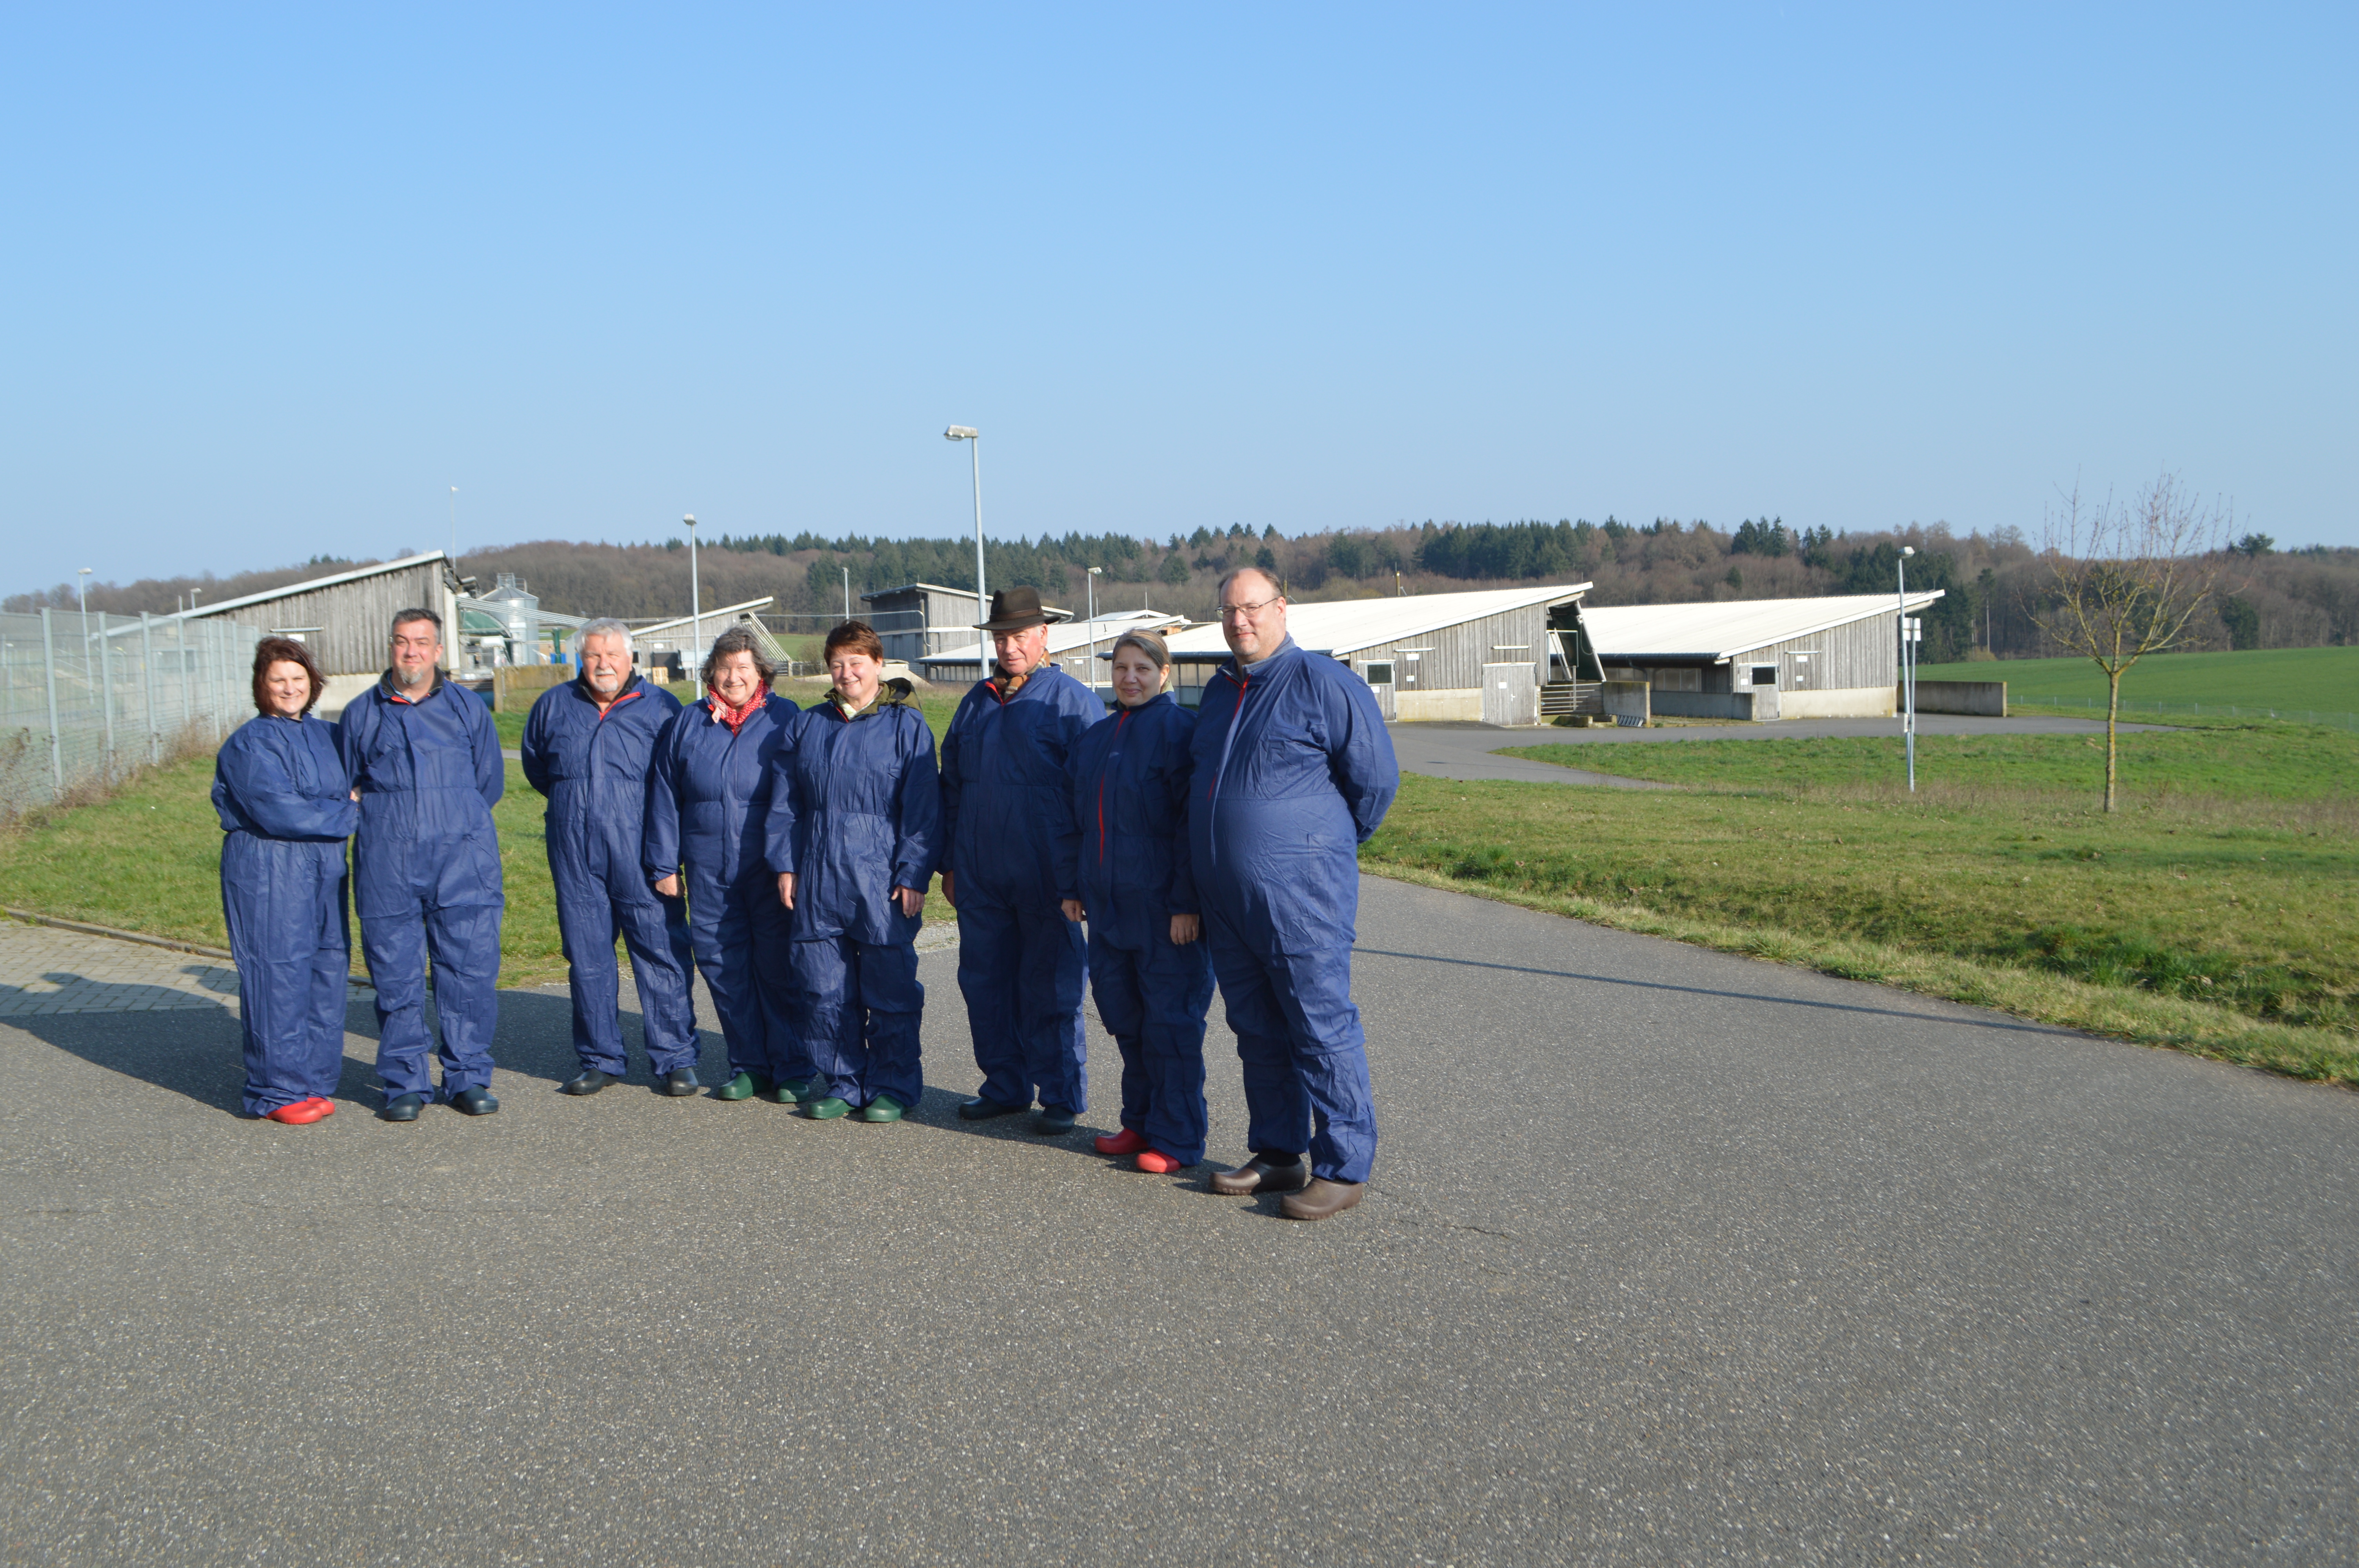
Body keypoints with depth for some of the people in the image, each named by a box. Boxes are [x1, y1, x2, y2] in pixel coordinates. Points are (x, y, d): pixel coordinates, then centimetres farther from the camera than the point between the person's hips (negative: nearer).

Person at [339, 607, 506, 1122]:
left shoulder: (468, 708, 11)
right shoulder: (362, 714, 12)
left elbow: (490, 781, 16)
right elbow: (343, 786, 21)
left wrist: (455, 823, 11)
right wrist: (385, 820, 13)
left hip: (463, 860, 0)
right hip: (387, 867, 0)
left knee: (470, 971, -2)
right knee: (396, 977, 1)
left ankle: (467, 1078, 9)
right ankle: (405, 1084, 10)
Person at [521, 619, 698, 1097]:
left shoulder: (659, 707, 2)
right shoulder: (553, 707, 11)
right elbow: (535, 766, 27)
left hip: (641, 854, -3)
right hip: (575, 855, 3)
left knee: (661, 953, -5)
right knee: (586, 958, 6)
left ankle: (675, 1059, 2)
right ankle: (599, 1060, 16)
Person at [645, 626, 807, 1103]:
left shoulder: (785, 720, 3)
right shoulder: (688, 723, 11)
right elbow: (665, 798, 13)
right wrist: (664, 863, 8)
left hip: (772, 871, -3)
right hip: (709, 875, 3)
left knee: (779, 969, -2)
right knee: (724, 969, 5)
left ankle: (792, 1071, 7)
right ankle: (749, 1067, 16)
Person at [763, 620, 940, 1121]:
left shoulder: (906, 725, 1)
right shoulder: (806, 726, 14)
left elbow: (922, 808, -3)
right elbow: (784, 804, 16)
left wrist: (913, 876, -9)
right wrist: (785, 865, 7)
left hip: (882, 882, -4)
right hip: (817, 881, 4)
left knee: (888, 991, 0)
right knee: (822, 990, 6)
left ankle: (892, 1086, 12)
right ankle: (839, 1084, 18)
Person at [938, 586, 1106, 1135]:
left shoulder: (1073, 702, -2)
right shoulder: (976, 703, 14)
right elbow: (951, 786, 20)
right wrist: (949, 864, 16)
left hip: (1046, 878, -5)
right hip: (980, 875, 6)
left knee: (1051, 991, 0)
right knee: (985, 983, 10)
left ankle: (1062, 1098, 9)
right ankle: (1005, 1086, 23)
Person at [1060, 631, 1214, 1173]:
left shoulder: (1179, 730, -8)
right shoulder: (1094, 739, 14)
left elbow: (1192, 821, -13)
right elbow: (1077, 818, 20)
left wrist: (1186, 901, -17)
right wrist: (1072, 886, 14)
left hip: (1164, 906, -7)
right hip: (1109, 904, 7)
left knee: (1171, 1020, -1)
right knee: (1123, 1015, 13)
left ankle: (1176, 1139, 5)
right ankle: (1140, 1123, 26)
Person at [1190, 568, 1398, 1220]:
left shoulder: (1323, 682, -9)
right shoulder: (1219, 690, 15)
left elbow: (1376, 779, -5)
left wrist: (1328, 844, 5)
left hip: (1299, 893, -8)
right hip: (1225, 895, 8)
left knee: (1321, 1027, -5)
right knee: (1257, 1030, 13)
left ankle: (1343, 1167, 2)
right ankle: (1278, 1154, 24)